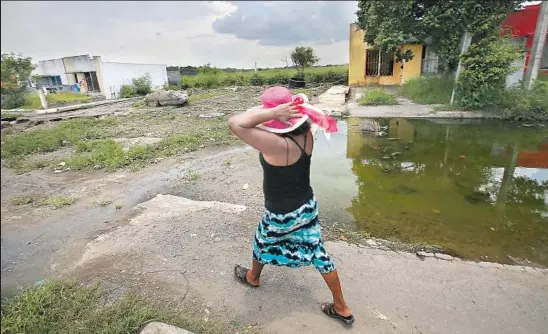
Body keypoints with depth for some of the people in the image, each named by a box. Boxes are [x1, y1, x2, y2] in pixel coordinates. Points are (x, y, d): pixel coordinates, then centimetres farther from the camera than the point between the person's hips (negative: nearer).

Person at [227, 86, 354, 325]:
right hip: (307, 206, 6)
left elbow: (234, 123, -36)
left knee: (262, 242, 26)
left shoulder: (276, 144, -34)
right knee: (318, 252, 19)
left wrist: (273, 112, -36)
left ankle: (253, 277, 58)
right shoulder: (305, 135, -12)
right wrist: (294, 110, -6)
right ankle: (342, 308, 35)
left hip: (281, 214, -6)